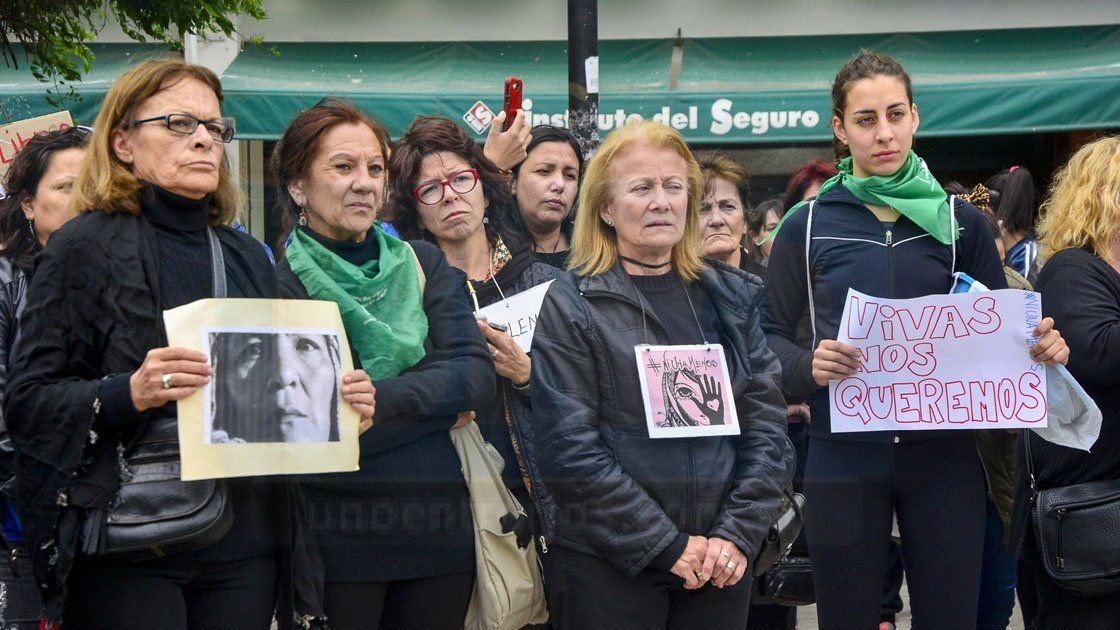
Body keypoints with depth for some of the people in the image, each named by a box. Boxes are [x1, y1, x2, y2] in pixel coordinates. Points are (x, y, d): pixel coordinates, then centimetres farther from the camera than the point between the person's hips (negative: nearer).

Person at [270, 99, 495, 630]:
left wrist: (379, 397, -18)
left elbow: (477, 375, -3)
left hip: (440, 527, 4)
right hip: (335, 542, -4)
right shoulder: (281, 286, -4)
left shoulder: (423, 264, 11)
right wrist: (435, 405, -10)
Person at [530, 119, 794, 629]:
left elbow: (766, 425, 6)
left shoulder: (732, 296, 9)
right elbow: (569, 452, -11)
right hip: (606, 567, -3)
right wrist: (669, 546, -14)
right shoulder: (570, 305, -3)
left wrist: (737, 533, -7)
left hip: (721, 563, 3)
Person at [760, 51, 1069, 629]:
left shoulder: (960, 223, 7)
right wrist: (808, 367, -17)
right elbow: (770, 336, 4)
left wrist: (1043, 347, -10)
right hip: (845, 458, -1)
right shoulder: (808, 226, 2)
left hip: (944, 455, 1)